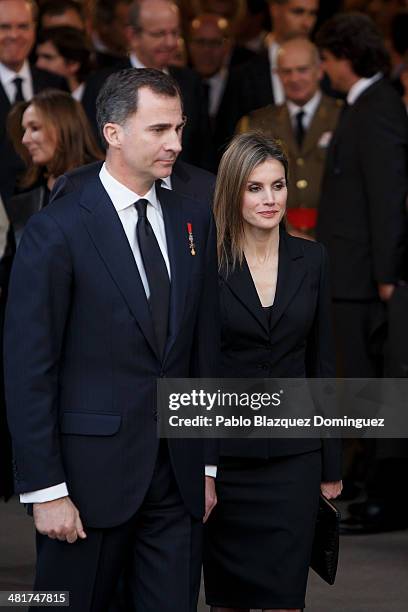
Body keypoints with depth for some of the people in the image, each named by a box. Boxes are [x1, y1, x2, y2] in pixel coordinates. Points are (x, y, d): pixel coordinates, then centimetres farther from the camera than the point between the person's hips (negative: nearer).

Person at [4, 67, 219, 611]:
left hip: (179, 478, 5)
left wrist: (208, 465, 12)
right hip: (93, 474, -4)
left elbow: (205, 348, 13)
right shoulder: (56, 231, -9)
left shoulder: (195, 221, 9)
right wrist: (45, 489, -13)